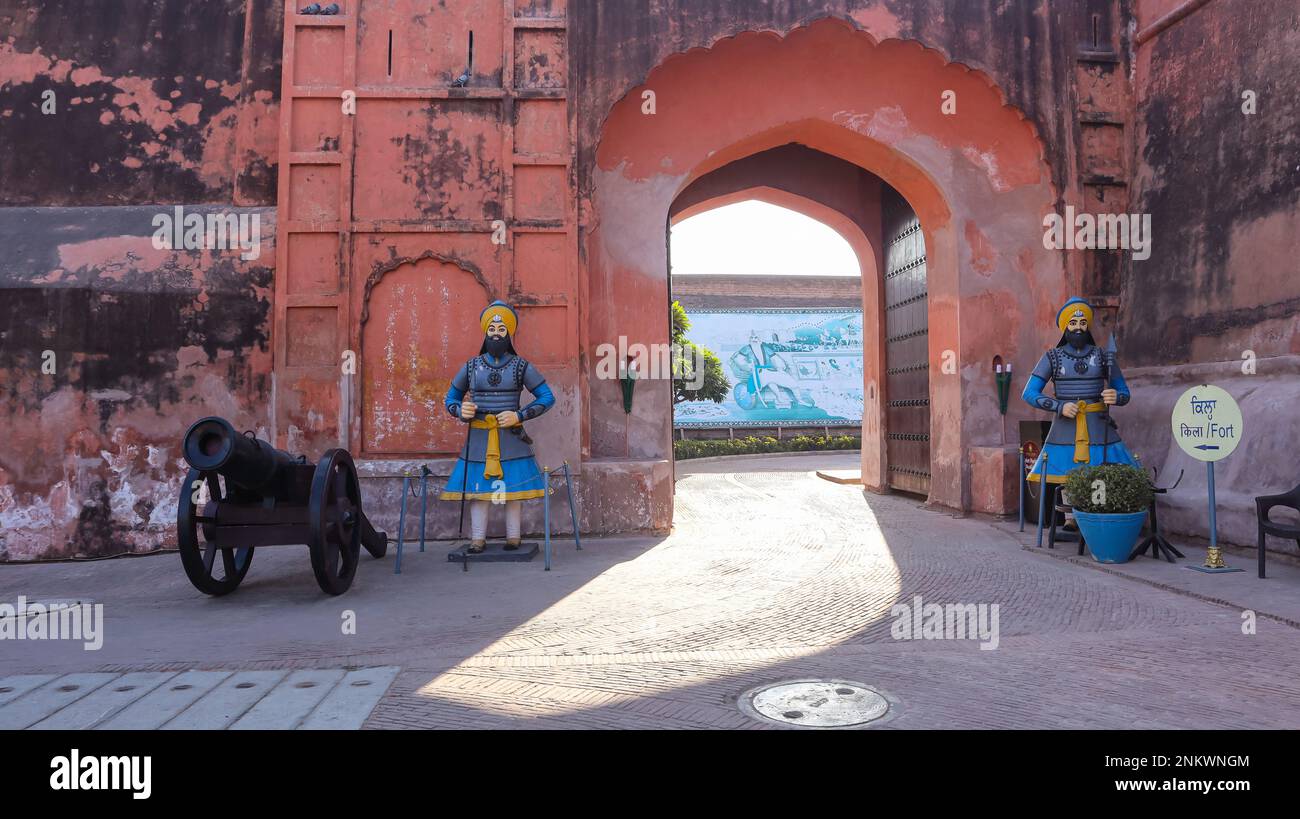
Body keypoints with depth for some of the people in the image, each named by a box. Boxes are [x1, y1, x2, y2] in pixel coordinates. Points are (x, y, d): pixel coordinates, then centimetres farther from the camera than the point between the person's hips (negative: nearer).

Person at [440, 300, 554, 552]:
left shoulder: (521, 367, 1)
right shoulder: (471, 366, 7)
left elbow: (547, 397, 1)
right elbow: (451, 398, 16)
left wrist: (519, 416, -11)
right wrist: (460, 410, -8)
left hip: (511, 435, -1)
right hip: (479, 436, 2)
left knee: (512, 484, 2)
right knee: (477, 485, 1)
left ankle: (513, 537, 11)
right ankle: (478, 538, 9)